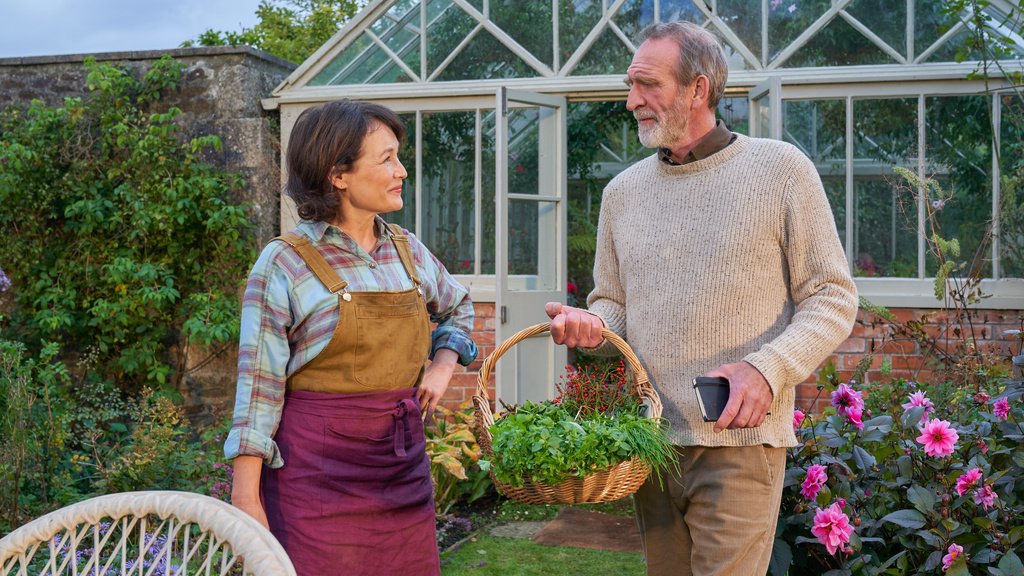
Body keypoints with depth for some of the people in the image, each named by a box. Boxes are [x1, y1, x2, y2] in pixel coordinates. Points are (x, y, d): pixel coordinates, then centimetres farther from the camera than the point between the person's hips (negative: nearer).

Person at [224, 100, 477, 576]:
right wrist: (245, 498, -12)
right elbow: (259, 386, -9)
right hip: (319, 470, -5)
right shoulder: (285, 264, -8)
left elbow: (458, 308, 28)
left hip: (402, 465, 5)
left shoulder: (408, 251, 8)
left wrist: (443, 363, 9)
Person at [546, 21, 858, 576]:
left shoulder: (780, 169, -3)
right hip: (648, 442, 5)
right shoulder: (622, 191, 12)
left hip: (740, 440, -5)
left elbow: (833, 296, -3)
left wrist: (768, 368, -20)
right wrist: (591, 324, -6)